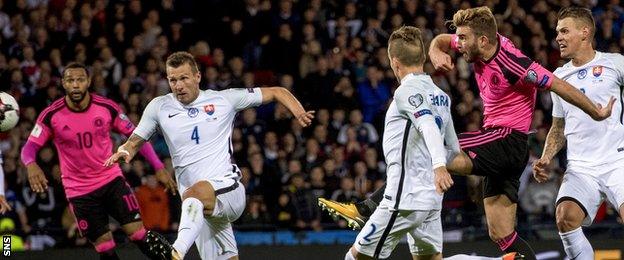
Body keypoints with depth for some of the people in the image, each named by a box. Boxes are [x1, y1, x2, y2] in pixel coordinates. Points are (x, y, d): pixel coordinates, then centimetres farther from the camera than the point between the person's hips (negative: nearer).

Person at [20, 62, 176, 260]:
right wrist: (31, 164, -35)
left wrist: (159, 167, -4)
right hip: (79, 190, 0)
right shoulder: (51, 115, -11)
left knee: (138, 232, -12)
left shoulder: (107, 108, -8)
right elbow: (29, 147, -11)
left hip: (111, 179, 0)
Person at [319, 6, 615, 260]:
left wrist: (597, 113, -5)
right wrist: (437, 53, -1)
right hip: (499, 143, 9)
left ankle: (367, 210, -22)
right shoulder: (482, 47, 6)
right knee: (502, 235, 5)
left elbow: (559, 85, -13)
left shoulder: (512, 64, -19)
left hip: (508, 140, -9)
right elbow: (440, 41, 23)